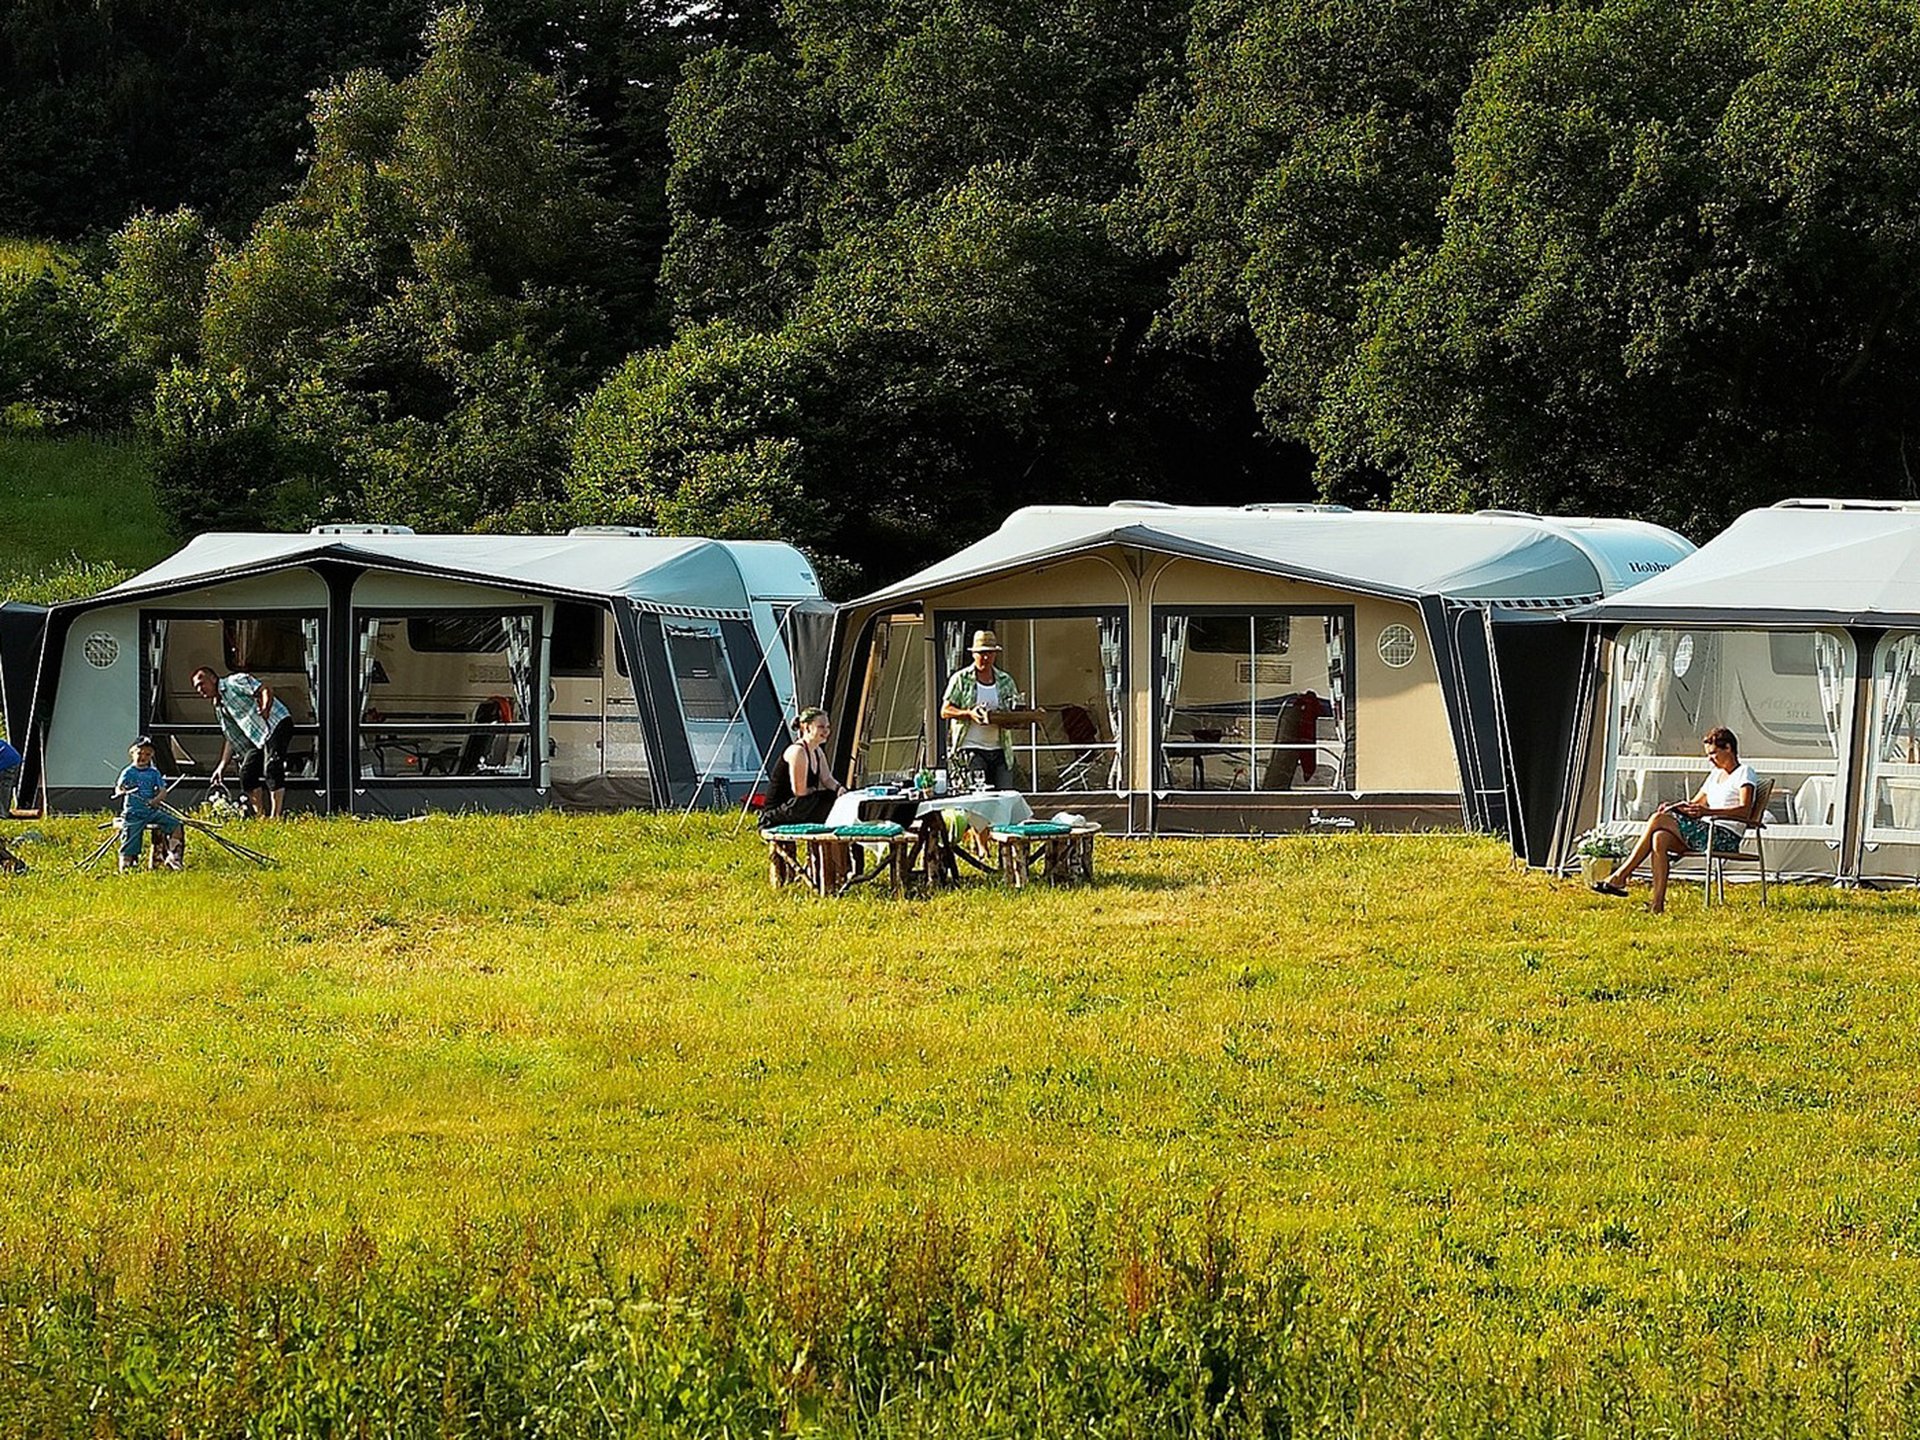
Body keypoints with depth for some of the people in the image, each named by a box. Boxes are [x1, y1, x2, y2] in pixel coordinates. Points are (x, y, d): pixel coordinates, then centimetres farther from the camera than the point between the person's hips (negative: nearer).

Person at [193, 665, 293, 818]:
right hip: (258, 739, 9)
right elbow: (231, 738, 24)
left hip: (278, 724, -9)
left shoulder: (234, 682, -4)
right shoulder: (219, 708, 21)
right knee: (247, 774, -1)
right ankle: (260, 817, 4)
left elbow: (265, 691, -14)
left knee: (272, 769, -22)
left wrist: (265, 709, -31)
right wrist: (222, 766, 19)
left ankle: (276, 817, -27)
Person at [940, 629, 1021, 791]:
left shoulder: (1005, 681, 13)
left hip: (1000, 749, 4)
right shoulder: (961, 679, 2)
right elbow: (945, 711, 0)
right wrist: (969, 714, -18)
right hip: (971, 748, -4)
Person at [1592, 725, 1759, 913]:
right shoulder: (1715, 774, 26)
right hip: (1705, 832, 8)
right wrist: (1672, 808, 4)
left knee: (1658, 820, -23)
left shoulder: (1744, 773, -1)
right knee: (1660, 838, -21)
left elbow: (1745, 810, -17)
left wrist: (1708, 811, -30)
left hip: (1726, 837, -8)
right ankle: (1657, 905, -28)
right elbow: (1694, 803, 27)